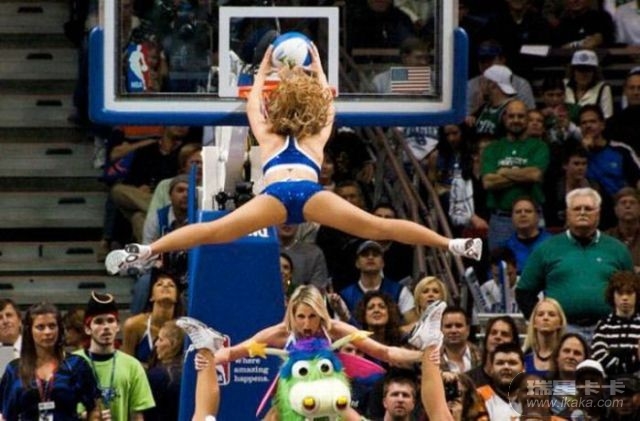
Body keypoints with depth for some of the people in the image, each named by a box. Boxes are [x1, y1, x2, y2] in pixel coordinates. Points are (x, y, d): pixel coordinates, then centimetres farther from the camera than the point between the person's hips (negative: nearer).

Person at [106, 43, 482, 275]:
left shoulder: (268, 137, 37)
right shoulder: (317, 137, 37)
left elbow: (253, 104, 56)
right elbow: (328, 102, 56)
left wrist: (264, 68, 68)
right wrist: (317, 67, 66)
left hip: (277, 194, 0)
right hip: (310, 193, 0)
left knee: (212, 231, -11)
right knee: (380, 227, -6)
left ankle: (146, 251, -23)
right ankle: (452, 245, -14)